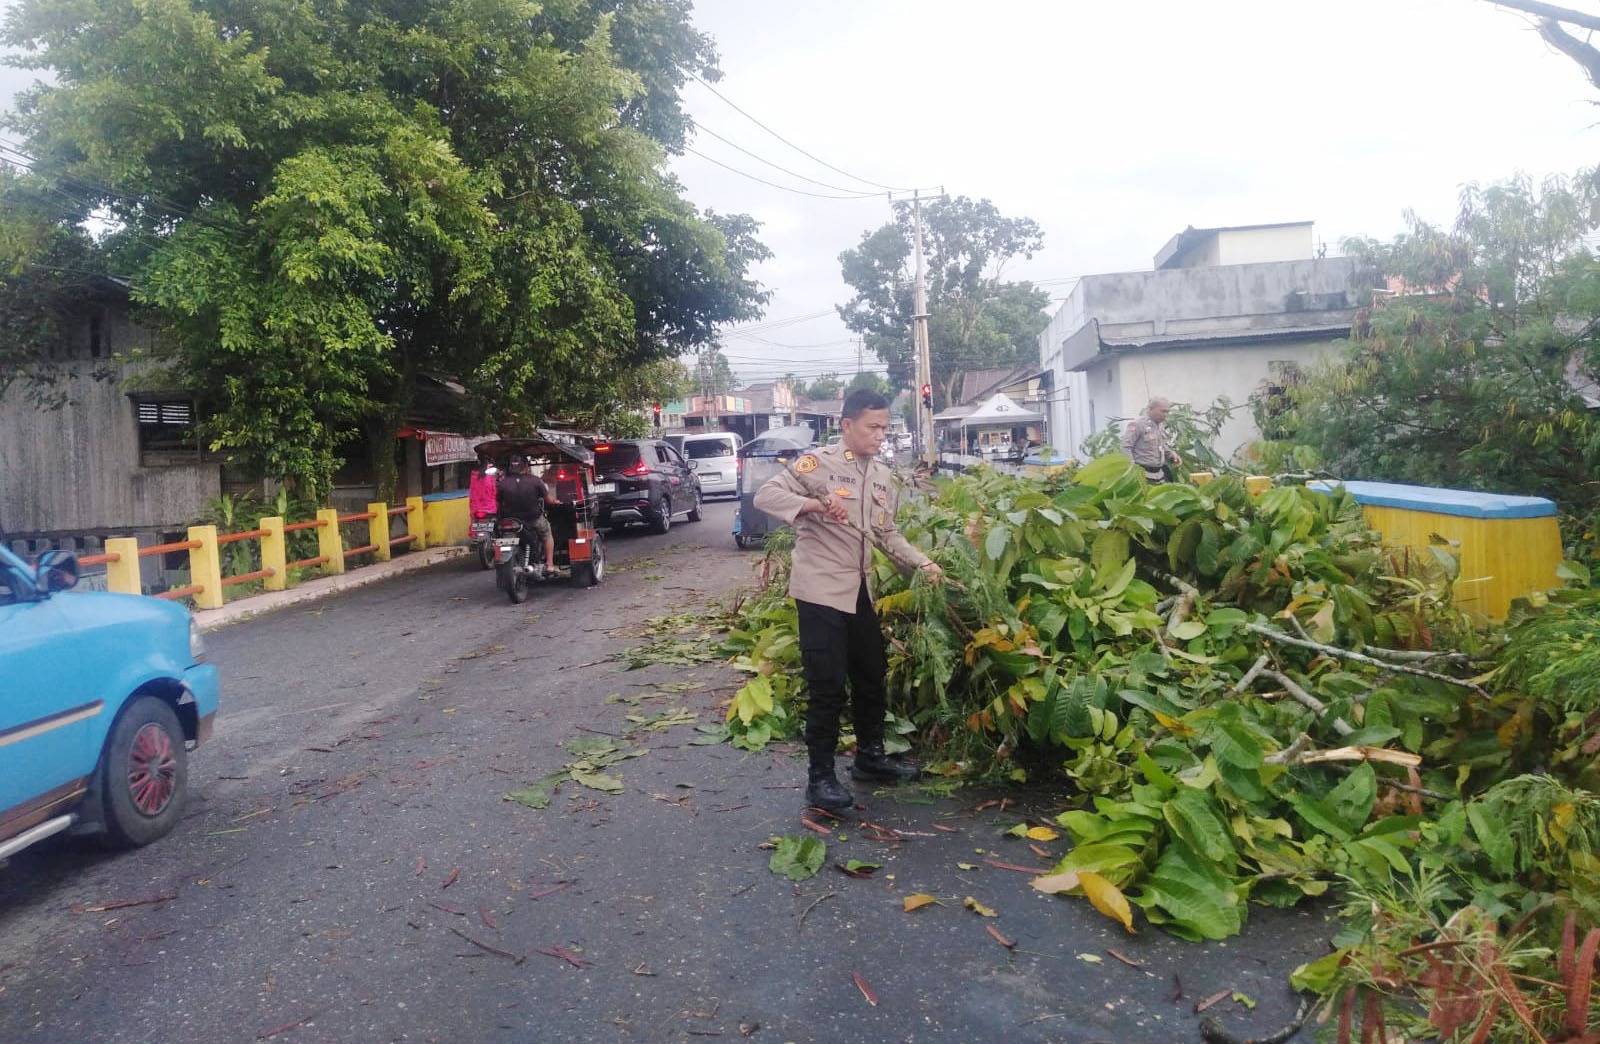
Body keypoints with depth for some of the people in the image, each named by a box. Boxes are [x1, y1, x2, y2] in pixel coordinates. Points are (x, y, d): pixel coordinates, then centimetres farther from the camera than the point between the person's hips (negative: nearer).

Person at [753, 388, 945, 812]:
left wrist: (923, 563, 1)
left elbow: (887, 534, 15)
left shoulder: (883, 476, 11)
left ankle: (870, 756, 34)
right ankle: (819, 776, 6)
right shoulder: (819, 463, -11)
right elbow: (765, 495, -17)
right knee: (827, 685, -5)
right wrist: (814, 504, -30)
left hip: (860, 589, 8)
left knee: (871, 675, 17)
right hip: (820, 589, -8)